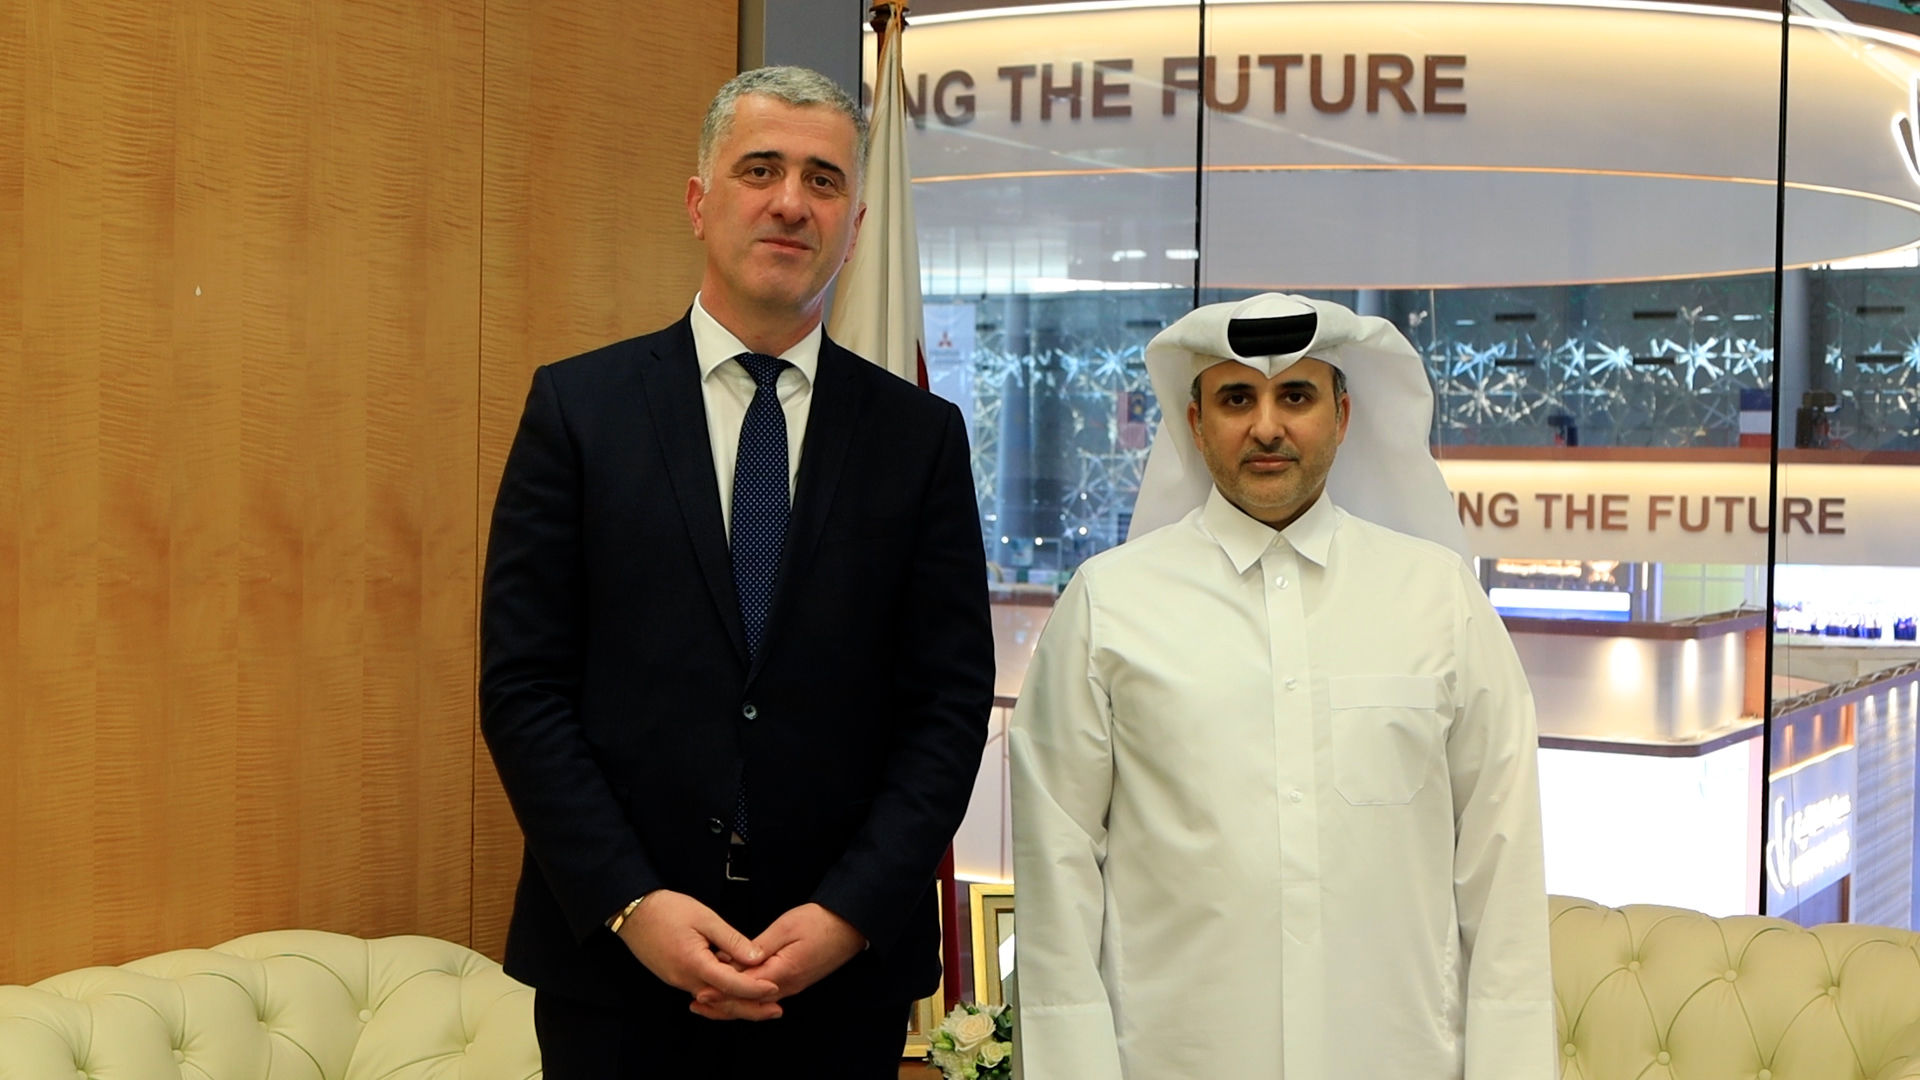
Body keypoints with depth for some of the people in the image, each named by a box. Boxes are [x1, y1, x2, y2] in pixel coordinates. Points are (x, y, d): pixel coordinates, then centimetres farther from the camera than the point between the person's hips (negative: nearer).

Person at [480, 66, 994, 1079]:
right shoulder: (578, 406, 0)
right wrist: (629, 903, -11)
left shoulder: (920, 435, 3)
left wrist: (854, 912, -10)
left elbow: (951, 700, 0)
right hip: (613, 956, -1)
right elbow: (523, 684, -3)